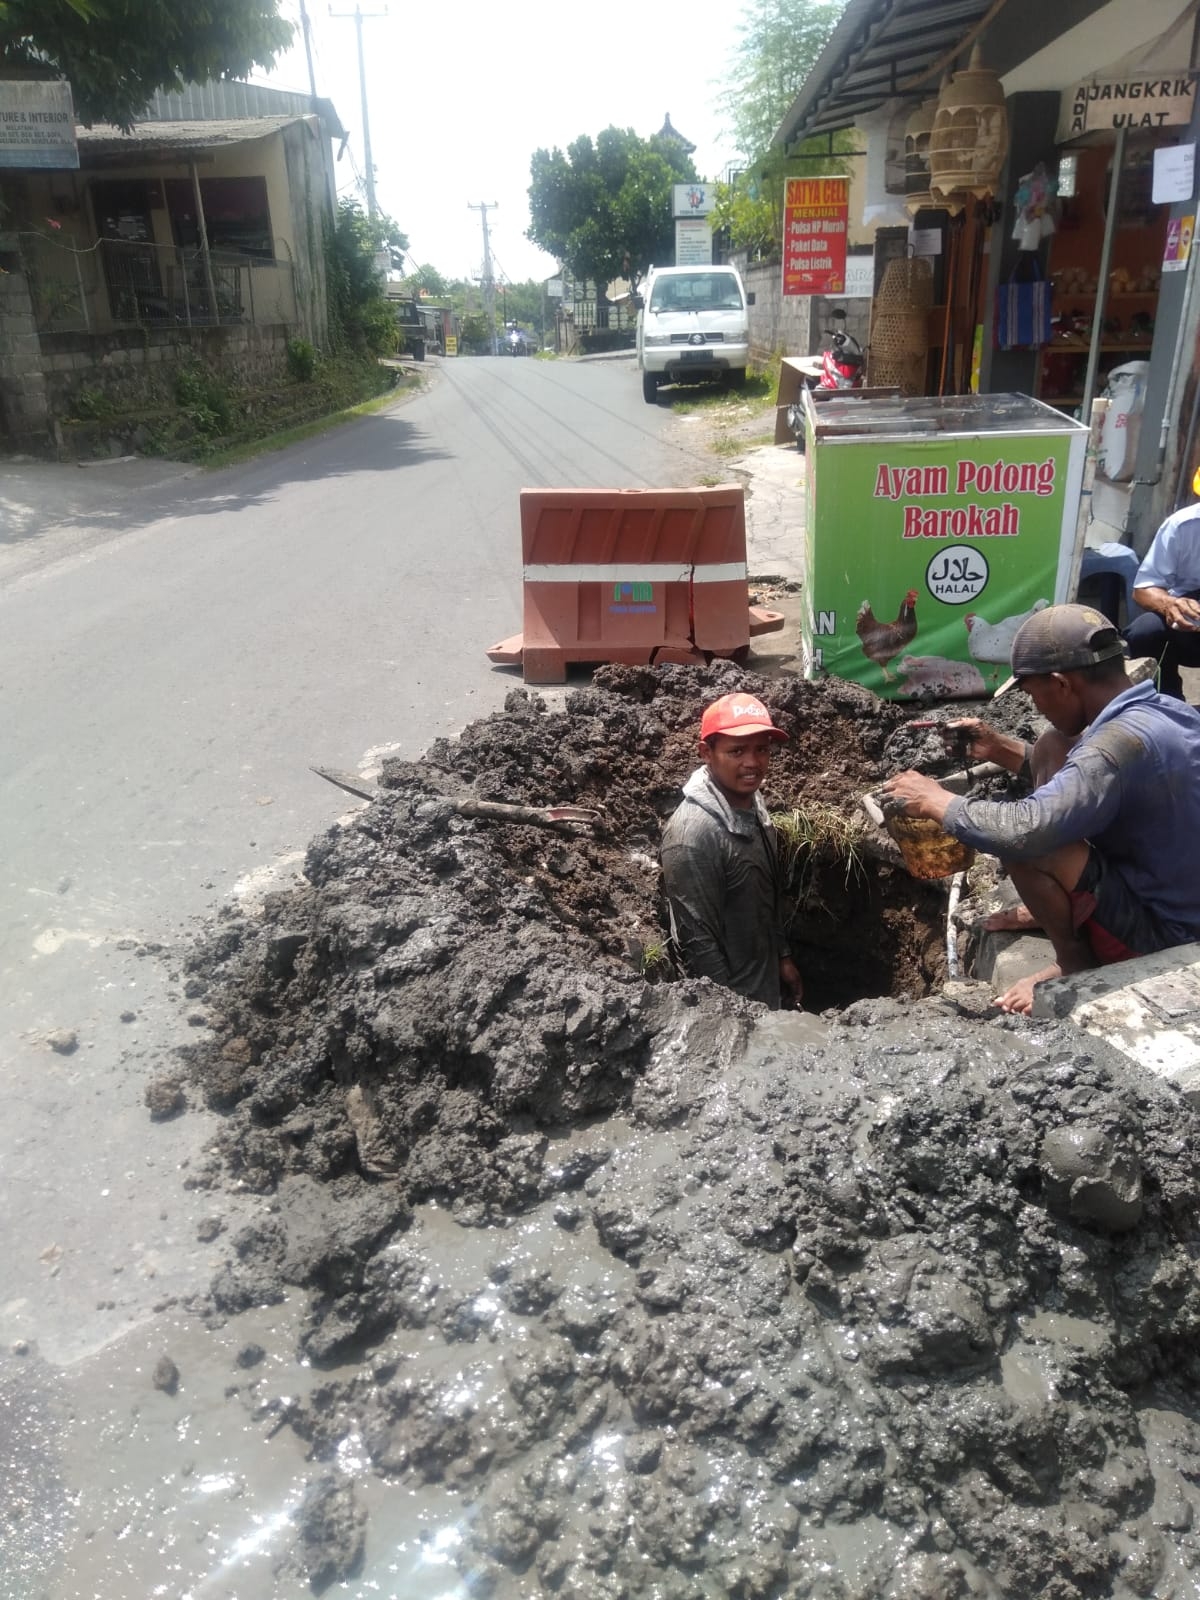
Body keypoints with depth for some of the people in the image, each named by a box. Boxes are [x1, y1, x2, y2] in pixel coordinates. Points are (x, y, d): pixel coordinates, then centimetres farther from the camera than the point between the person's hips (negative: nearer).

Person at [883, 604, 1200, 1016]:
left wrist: (935, 801, -20)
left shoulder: (1125, 741, -29)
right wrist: (1002, 750, 7)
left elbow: (1024, 831, -36)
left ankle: (1078, 968, 0)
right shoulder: (1163, 711, 0)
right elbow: (1076, 773, 19)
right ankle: (1055, 911, 13)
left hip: (1166, 934, -9)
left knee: (1025, 844, -26)